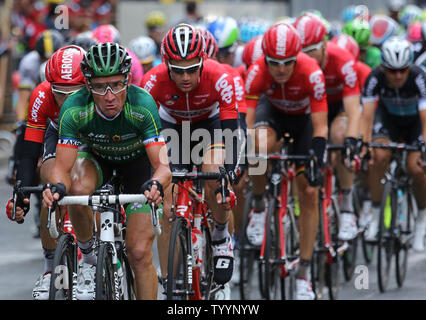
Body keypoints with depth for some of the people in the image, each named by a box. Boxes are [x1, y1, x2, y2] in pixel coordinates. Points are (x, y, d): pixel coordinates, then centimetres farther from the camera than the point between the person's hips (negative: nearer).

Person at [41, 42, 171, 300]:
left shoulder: (142, 105, -36)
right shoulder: (74, 109, -32)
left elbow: (163, 166, -39)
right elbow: (63, 167, -31)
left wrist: (156, 184, -61)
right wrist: (56, 186, -54)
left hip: (137, 160, -1)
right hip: (97, 157, 1)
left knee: (140, 254, -10)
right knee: (78, 189, -35)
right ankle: (89, 256, -10)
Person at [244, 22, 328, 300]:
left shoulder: (311, 73, -36)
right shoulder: (257, 72, -33)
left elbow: (320, 127, -33)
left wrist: (317, 165, -42)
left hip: (304, 117, -1)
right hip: (273, 111, 1)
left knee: (309, 194, -7)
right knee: (262, 146, -36)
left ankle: (304, 273, 1)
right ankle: (259, 207, -9)